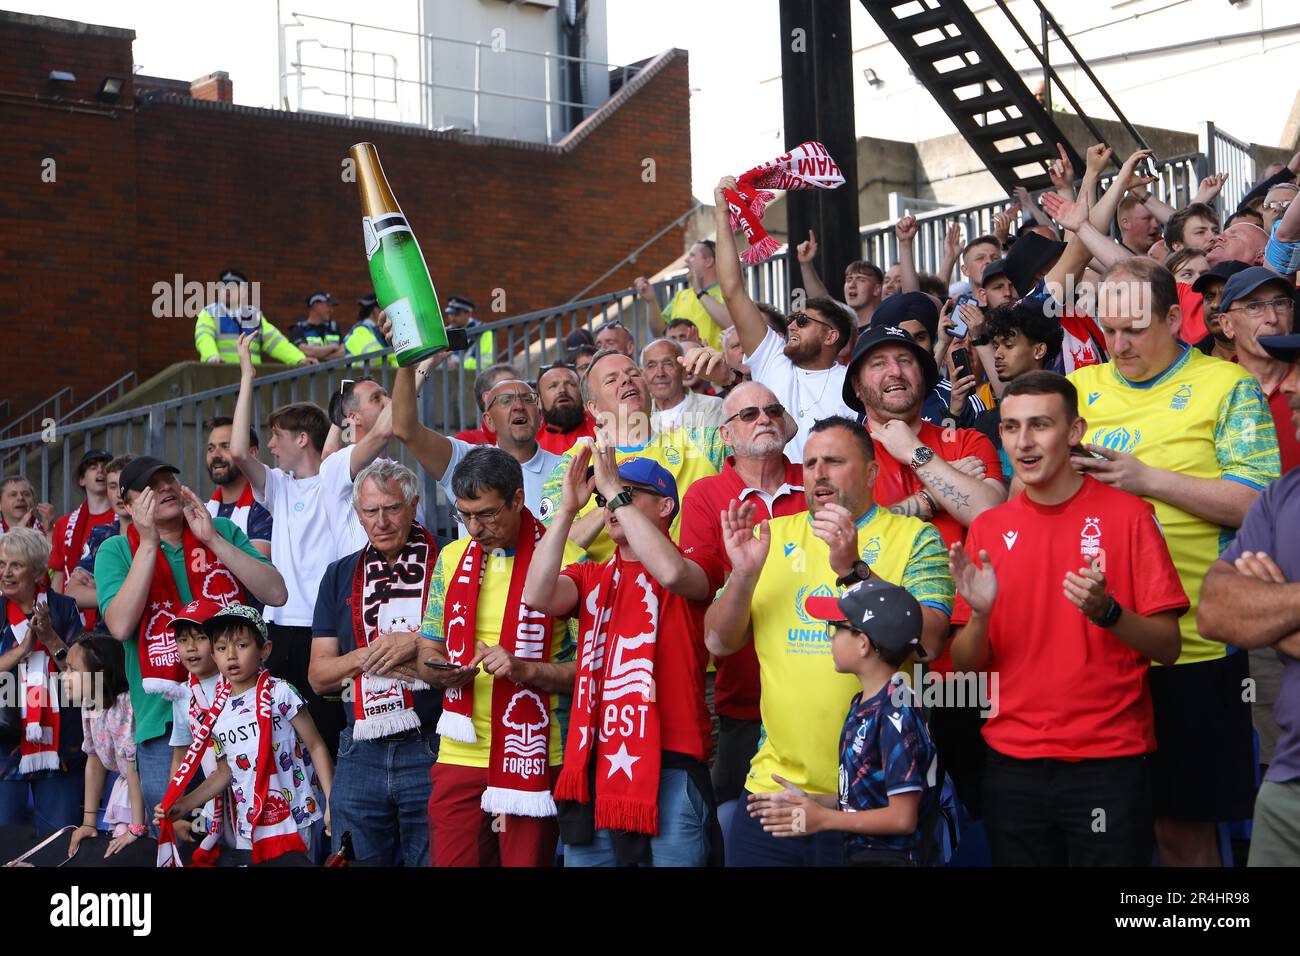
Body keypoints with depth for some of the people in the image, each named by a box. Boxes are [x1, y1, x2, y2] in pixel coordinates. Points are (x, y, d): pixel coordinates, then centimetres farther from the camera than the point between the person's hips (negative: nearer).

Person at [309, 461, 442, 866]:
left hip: (431, 752, -3)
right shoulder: (341, 575, 13)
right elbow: (319, 677, 11)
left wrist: (415, 644, -15)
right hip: (361, 753, 4)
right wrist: (366, 657, -7)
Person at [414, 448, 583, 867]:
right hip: (458, 755, 4)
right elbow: (427, 651, 16)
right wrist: (439, 671, -7)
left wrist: (524, 669, -21)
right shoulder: (451, 558, 9)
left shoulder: (565, 560, -6)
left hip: (532, 758, -3)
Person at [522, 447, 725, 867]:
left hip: (669, 765, -4)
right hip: (593, 764, 4)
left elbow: (672, 573, -22)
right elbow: (538, 596, -5)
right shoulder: (590, 577, 15)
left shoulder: (696, 563, 3)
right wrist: (567, 508, -6)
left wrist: (618, 492, -16)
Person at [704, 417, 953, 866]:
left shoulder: (914, 537, 0)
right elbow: (719, 643, 6)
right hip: (775, 781, 3)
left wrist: (853, 568, -24)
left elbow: (928, 639, -15)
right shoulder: (774, 536, 9)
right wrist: (745, 573, -12)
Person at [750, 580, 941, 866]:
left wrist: (823, 818, -13)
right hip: (859, 852, 8)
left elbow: (902, 817, -19)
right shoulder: (862, 704, 7)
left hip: (891, 855, -8)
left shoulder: (897, 715, -18)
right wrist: (808, 801, 5)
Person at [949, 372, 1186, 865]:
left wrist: (1106, 612, -23)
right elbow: (966, 666, 5)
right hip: (1012, 765, 3)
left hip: (1109, 763, -3)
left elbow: (1168, 647, -5)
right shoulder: (987, 529, 5)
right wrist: (978, 613, -15)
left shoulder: (1128, 515, -4)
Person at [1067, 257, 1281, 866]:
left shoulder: (1228, 387, -1)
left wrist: (1148, 478, -16)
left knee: (1184, 825, 5)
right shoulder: (1081, 388, 12)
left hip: (1193, 647, -4)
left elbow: (1255, 502, -9)